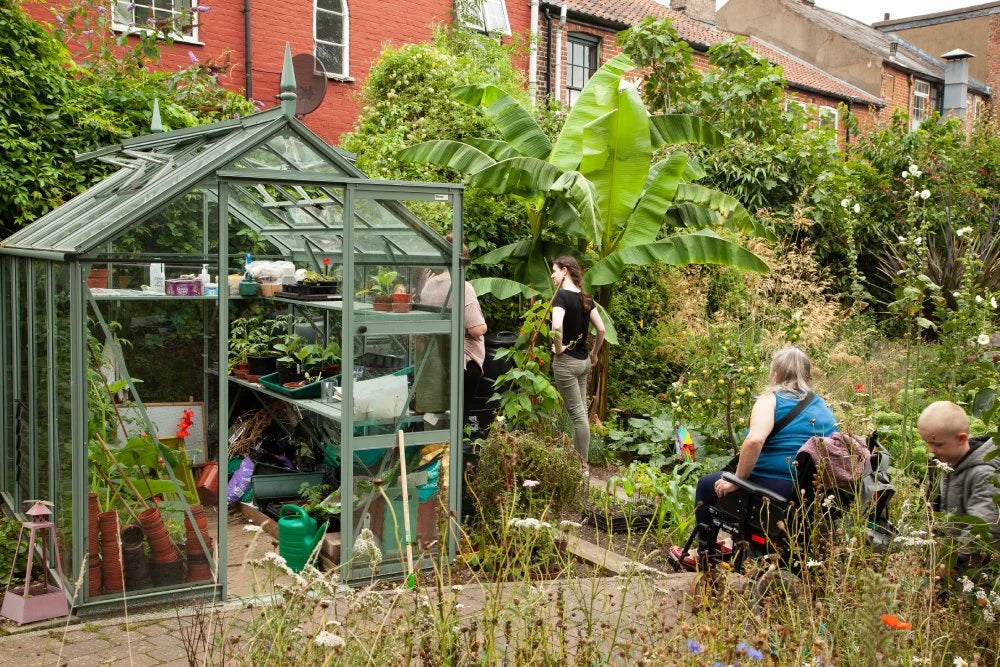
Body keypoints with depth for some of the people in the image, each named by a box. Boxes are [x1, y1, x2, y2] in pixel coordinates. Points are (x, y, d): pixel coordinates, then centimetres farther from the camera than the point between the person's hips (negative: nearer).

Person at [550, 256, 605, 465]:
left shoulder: (562, 296, -15)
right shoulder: (585, 298, 7)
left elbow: (557, 326, -32)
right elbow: (601, 329, 8)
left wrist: (559, 348, -18)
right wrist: (594, 354, 17)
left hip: (566, 361, -7)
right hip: (583, 361, 7)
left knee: (578, 415, -4)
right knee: (581, 412, 12)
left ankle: (582, 466, 2)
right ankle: (580, 462, 19)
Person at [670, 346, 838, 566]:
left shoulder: (772, 399, -8)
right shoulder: (823, 407, 12)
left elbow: (754, 440, -26)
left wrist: (737, 480, -15)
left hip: (779, 490, -7)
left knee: (707, 485, 18)